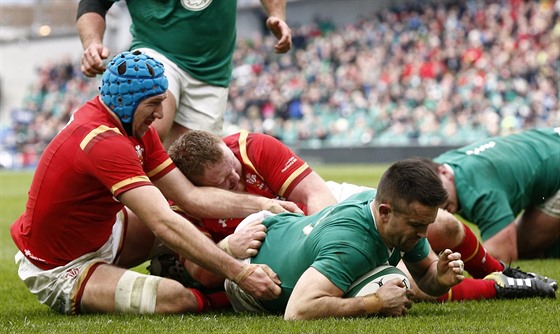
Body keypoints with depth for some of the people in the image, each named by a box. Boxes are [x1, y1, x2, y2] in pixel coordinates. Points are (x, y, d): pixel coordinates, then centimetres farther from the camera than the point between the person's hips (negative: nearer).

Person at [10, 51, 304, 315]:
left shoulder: (137, 130, -1)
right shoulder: (105, 142, -31)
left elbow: (190, 196, -2)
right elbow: (165, 225, -37)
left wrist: (261, 205, -14)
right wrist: (240, 274, -38)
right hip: (58, 270, -10)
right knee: (175, 298, -28)